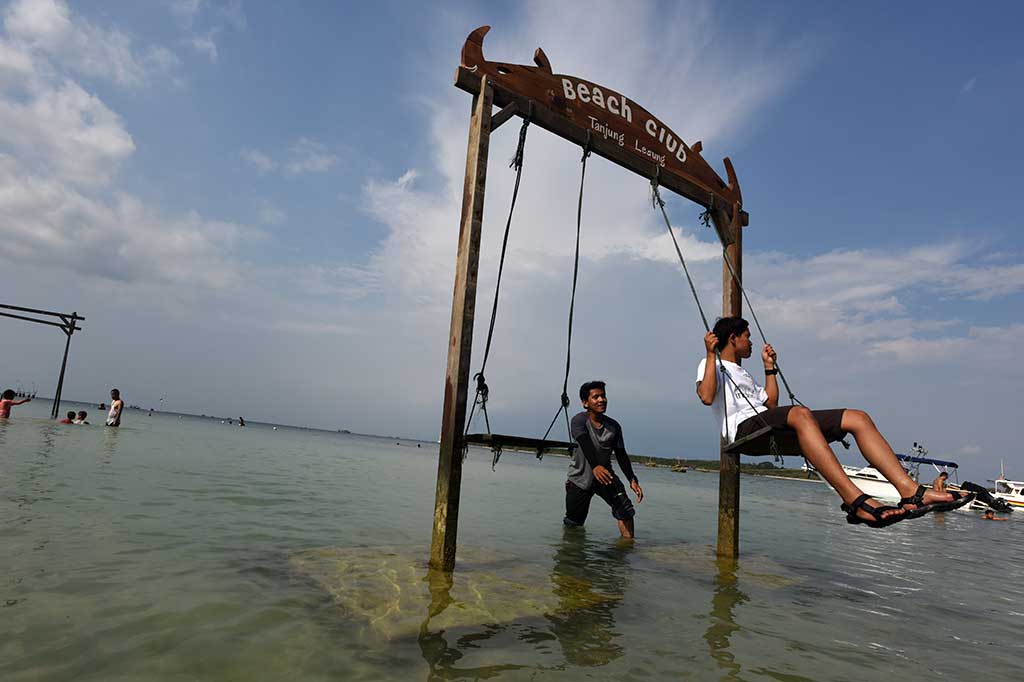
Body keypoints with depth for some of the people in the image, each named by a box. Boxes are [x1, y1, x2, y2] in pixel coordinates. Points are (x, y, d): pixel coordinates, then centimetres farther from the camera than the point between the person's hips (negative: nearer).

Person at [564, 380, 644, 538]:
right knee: (573, 523, 5)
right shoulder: (579, 421, -17)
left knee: (625, 509, -17)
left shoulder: (613, 426, -4)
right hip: (580, 478, -3)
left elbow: (621, 455, 2)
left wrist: (632, 480, -9)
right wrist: (595, 466, -53)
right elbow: (586, 445, -36)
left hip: (605, 475, 3)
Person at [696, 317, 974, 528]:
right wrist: (711, 354, -10)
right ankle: (855, 500, -50)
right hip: (744, 427, -8)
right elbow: (706, 396, -11)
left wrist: (769, 367, 32)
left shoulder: (743, 374, 37)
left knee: (857, 418, -7)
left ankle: (910, 490, -22)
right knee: (800, 413, -40)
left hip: (770, 425, 9)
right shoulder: (710, 365, 12)